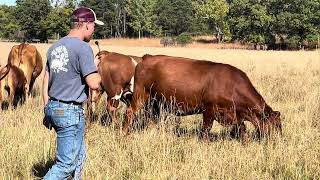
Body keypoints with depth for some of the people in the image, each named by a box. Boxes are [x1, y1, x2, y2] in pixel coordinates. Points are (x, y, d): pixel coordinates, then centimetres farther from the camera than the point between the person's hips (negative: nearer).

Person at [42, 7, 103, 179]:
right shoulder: (83, 48, -13)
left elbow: (46, 83, 14)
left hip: (52, 107, 9)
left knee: (79, 155, 20)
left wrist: (47, 112, 20)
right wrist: (96, 67, 3)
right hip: (70, 111, -9)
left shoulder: (54, 47, 12)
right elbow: (93, 84, -18)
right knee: (66, 164, -3)